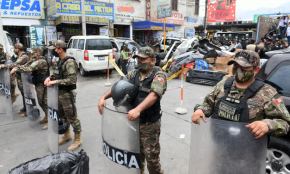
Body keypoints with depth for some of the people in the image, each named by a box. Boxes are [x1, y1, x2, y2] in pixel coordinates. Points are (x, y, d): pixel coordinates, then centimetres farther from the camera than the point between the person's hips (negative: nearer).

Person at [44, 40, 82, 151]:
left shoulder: (69, 62, -18)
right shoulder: (59, 61, 10)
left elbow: (72, 80, -26)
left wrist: (55, 82, -25)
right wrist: (50, 78, 0)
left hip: (67, 94, -9)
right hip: (59, 94, 9)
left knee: (72, 118, 2)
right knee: (62, 116, 21)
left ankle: (78, 139, 17)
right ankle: (67, 135, 39)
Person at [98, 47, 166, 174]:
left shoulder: (159, 76, -12)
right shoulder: (133, 74, 6)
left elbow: (154, 95, -28)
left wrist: (138, 110, -41)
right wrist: (103, 97, -9)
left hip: (150, 124, -5)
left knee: (152, 157, 8)